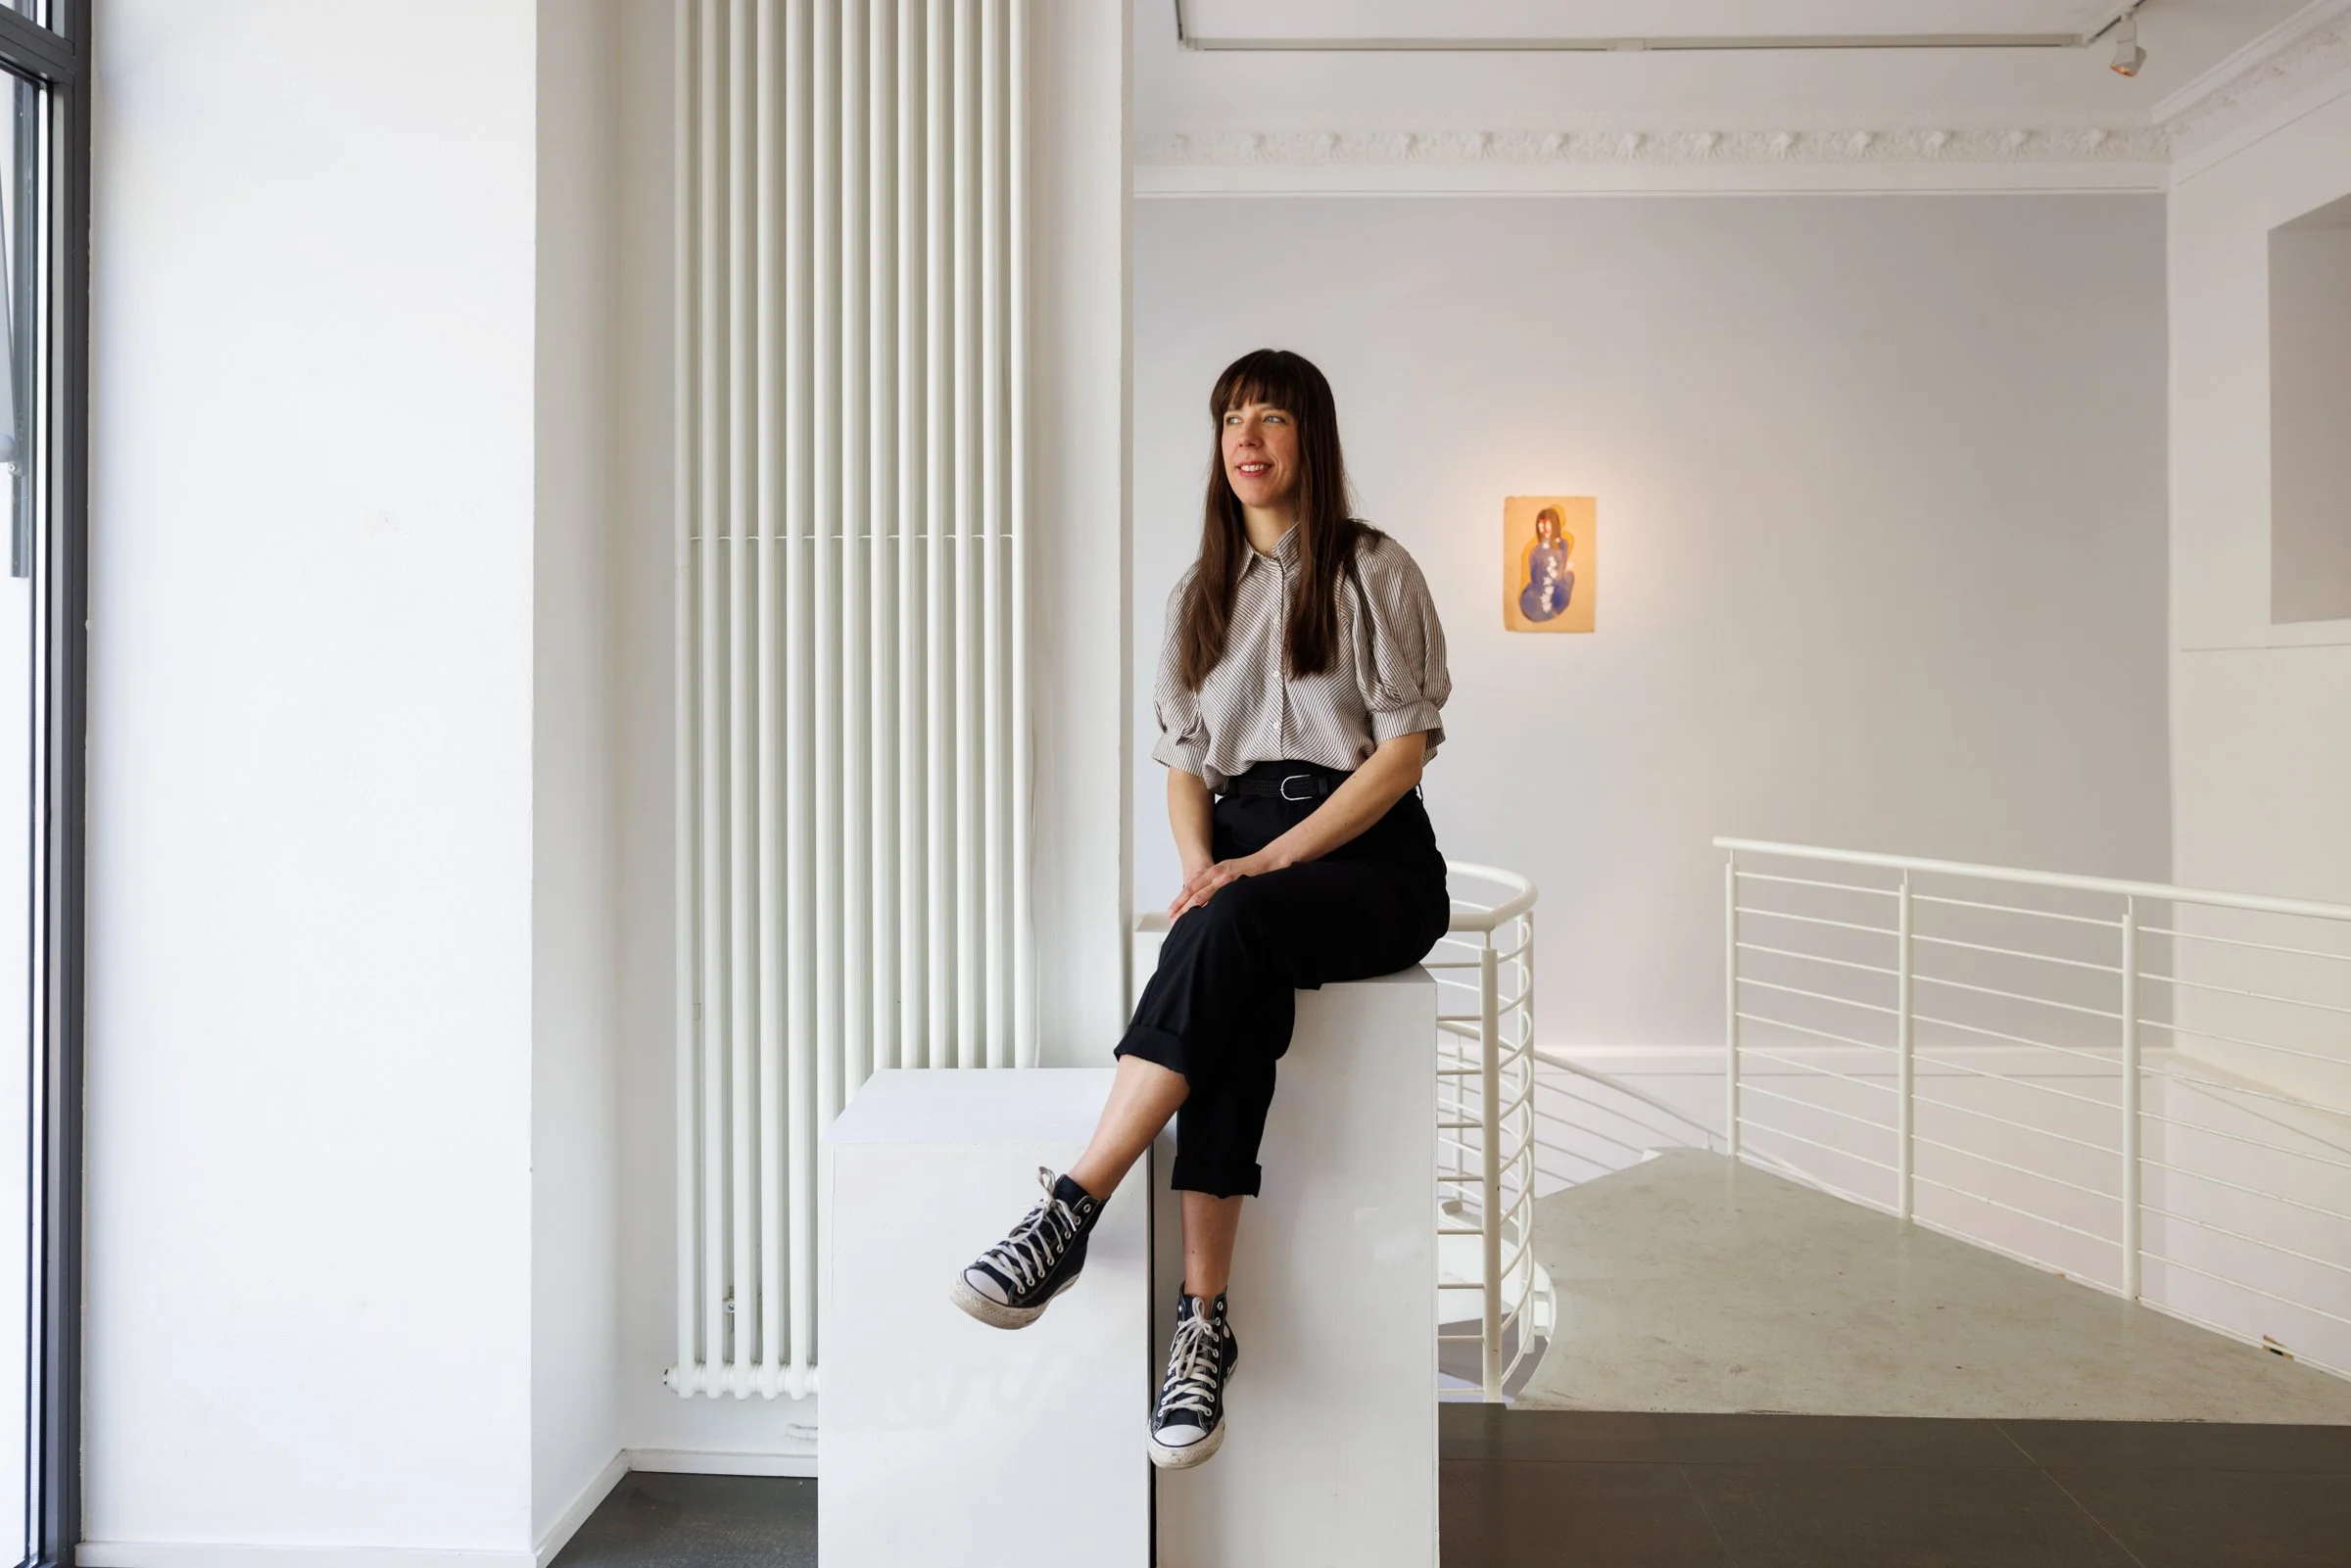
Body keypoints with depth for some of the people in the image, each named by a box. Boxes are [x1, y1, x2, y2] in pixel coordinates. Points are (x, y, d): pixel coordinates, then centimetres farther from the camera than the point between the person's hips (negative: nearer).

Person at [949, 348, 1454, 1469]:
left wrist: (1265, 865, -15)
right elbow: (1184, 759, 16)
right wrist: (1199, 862, -6)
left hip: (1369, 857, -3)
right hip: (1242, 851, 3)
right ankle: (1203, 1323, -31)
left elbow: (1402, 749, -5)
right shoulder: (1201, 594, 18)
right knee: (1237, 1001, -32)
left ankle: (1069, 1216, -38)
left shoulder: (1374, 572, 3)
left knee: (1229, 930, -36)